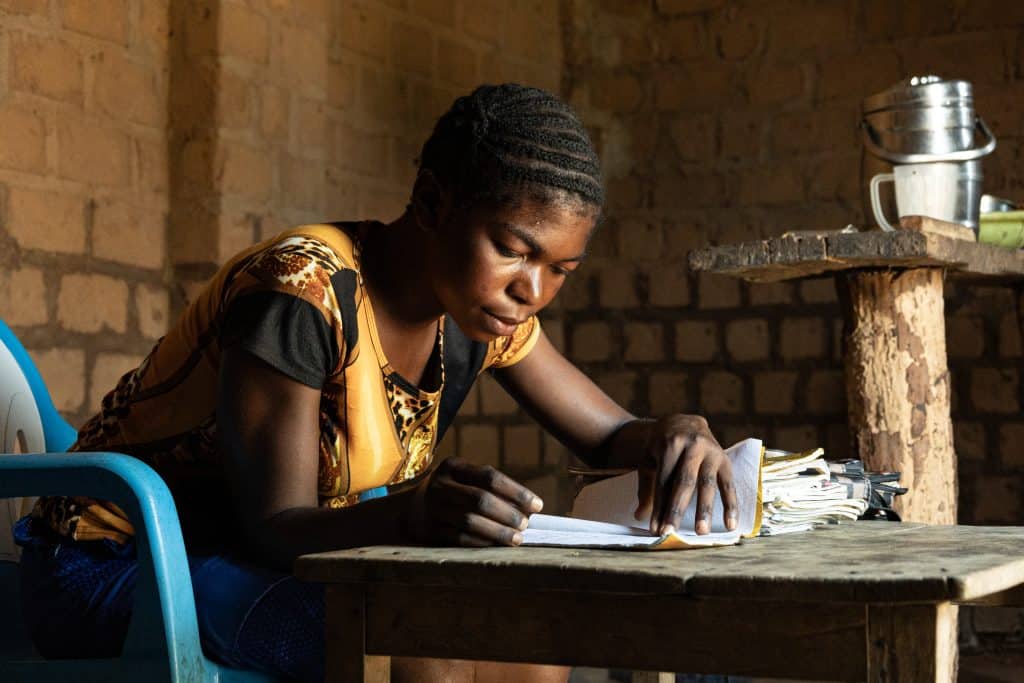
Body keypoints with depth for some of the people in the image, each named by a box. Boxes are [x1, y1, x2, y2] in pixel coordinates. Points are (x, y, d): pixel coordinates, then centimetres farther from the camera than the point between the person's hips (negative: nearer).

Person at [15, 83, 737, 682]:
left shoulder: (483, 312, -1)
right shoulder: (301, 293, -26)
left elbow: (611, 434, 7)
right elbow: (274, 527, -29)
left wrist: (675, 435, -19)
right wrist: (411, 513, -51)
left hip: (269, 571, 8)